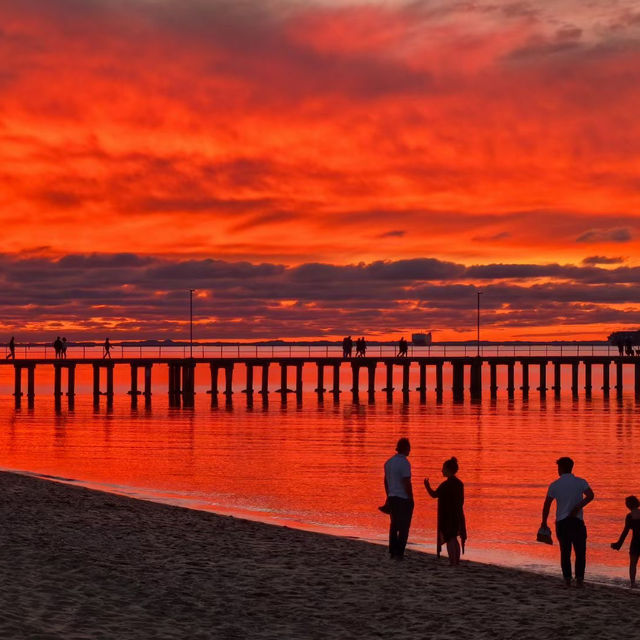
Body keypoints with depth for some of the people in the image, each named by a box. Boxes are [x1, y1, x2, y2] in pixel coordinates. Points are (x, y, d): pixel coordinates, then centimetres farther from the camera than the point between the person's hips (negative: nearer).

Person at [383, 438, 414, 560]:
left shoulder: (389, 462, 9)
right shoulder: (404, 463, -16)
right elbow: (407, 483, -17)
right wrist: (411, 499, -10)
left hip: (392, 499, 8)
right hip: (404, 499, -7)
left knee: (394, 526, 15)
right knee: (403, 527, -1)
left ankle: (392, 552, 18)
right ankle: (399, 553, -3)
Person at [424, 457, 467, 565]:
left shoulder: (446, 484, -17)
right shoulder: (459, 483, 8)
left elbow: (434, 495, -12)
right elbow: (461, 501, 12)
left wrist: (427, 485, 3)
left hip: (447, 516, -7)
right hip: (457, 515, 7)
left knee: (450, 540, -2)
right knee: (454, 538, 16)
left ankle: (452, 562, -5)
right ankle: (456, 561, 19)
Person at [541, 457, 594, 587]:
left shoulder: (554, 485, 4)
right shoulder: (580, 482, 1)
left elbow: (547, 505, 6)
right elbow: (590, 496, -15)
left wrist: (544, 522, 16)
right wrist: (578, 507, -12)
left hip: (561, 522, 1)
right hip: (577, 522, -1)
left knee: (565, 553, 9)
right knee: (580, 553, 4)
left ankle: (567, 579, 3)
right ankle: (579, 579, -8)